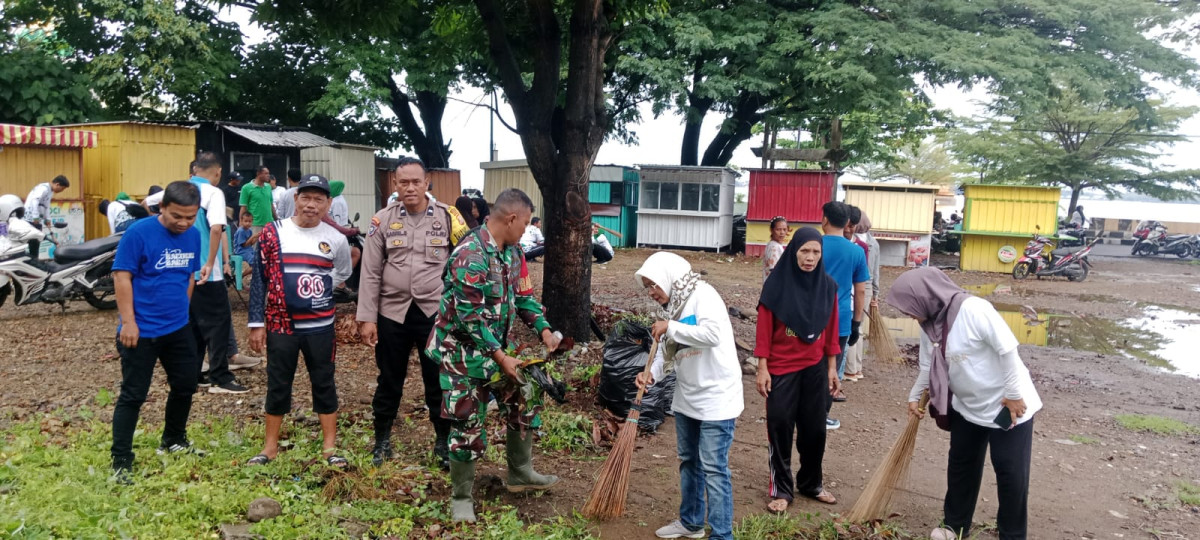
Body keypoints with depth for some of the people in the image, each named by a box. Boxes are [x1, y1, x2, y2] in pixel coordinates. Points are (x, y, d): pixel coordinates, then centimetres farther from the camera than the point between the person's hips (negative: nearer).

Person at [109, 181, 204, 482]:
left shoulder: (193, 235, 1)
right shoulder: (138, 233, -17)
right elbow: (122, 277, -16)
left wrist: (181, 309, 14)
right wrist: (128, 322, -19)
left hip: (178, 328, 6)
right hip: (142, 330, -6)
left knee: (185, 386, 17)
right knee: (133, 395, 1)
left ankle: (174, 441, 37)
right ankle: (121, 460, 13)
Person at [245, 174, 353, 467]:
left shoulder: (336, 239, 0)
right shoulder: (273, 232, -3)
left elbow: (343, 272, 19)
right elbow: (259, 280, -2)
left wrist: (319, 288, 4)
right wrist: (256, 324, -5)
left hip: (321, 326, 1)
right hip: (280, 324, 0)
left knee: (324, 384, 7)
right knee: (278, 384, 9)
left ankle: (330, 447, 17)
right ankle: (270, 446, 23)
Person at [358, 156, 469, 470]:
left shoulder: (448, 217, -2)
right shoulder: (383, 220, 1)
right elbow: (370, 273, 2)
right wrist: (367, 317, -3)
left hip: (435, 312, -1)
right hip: (392, 313, 1)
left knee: (439, 380, 8)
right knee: (389, 380, 13)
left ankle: (443, 442, 24)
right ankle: (382, 441, 30)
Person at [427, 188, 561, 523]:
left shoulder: (512, 251, 2)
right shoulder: (470, 256, -27)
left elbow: (522, 296, 13)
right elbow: (471, 318, -28)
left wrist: (544, 329, 1)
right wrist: (501, 357, -25)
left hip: (497, 348, 9)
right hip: (464, 352, -9)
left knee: (525, 403, 15)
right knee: (468, 426, -2)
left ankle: (520, 474, 34)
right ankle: (461, 497, 17)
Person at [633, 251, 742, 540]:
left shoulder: (703, 295, -16)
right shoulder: (672, 307, 7)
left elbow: (713, 335, -32)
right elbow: (671, 353, 10)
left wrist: (670, 327, -23)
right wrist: (652, 375, -7)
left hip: (717, 397, -9)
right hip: (687, 397, 9)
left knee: (714, 468, -5)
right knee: (688, 461, 19)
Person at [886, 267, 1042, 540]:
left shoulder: (973, 309, -29)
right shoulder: (929, 323, -5)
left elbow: (1008, 350, -25)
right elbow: (928, 366, 9)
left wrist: (1014, 394, -20)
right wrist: (914, 396, 15)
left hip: (1007, 405, -7)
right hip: (967, 407, 7)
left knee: (1011, 473, 4)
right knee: (960, 466, 16)